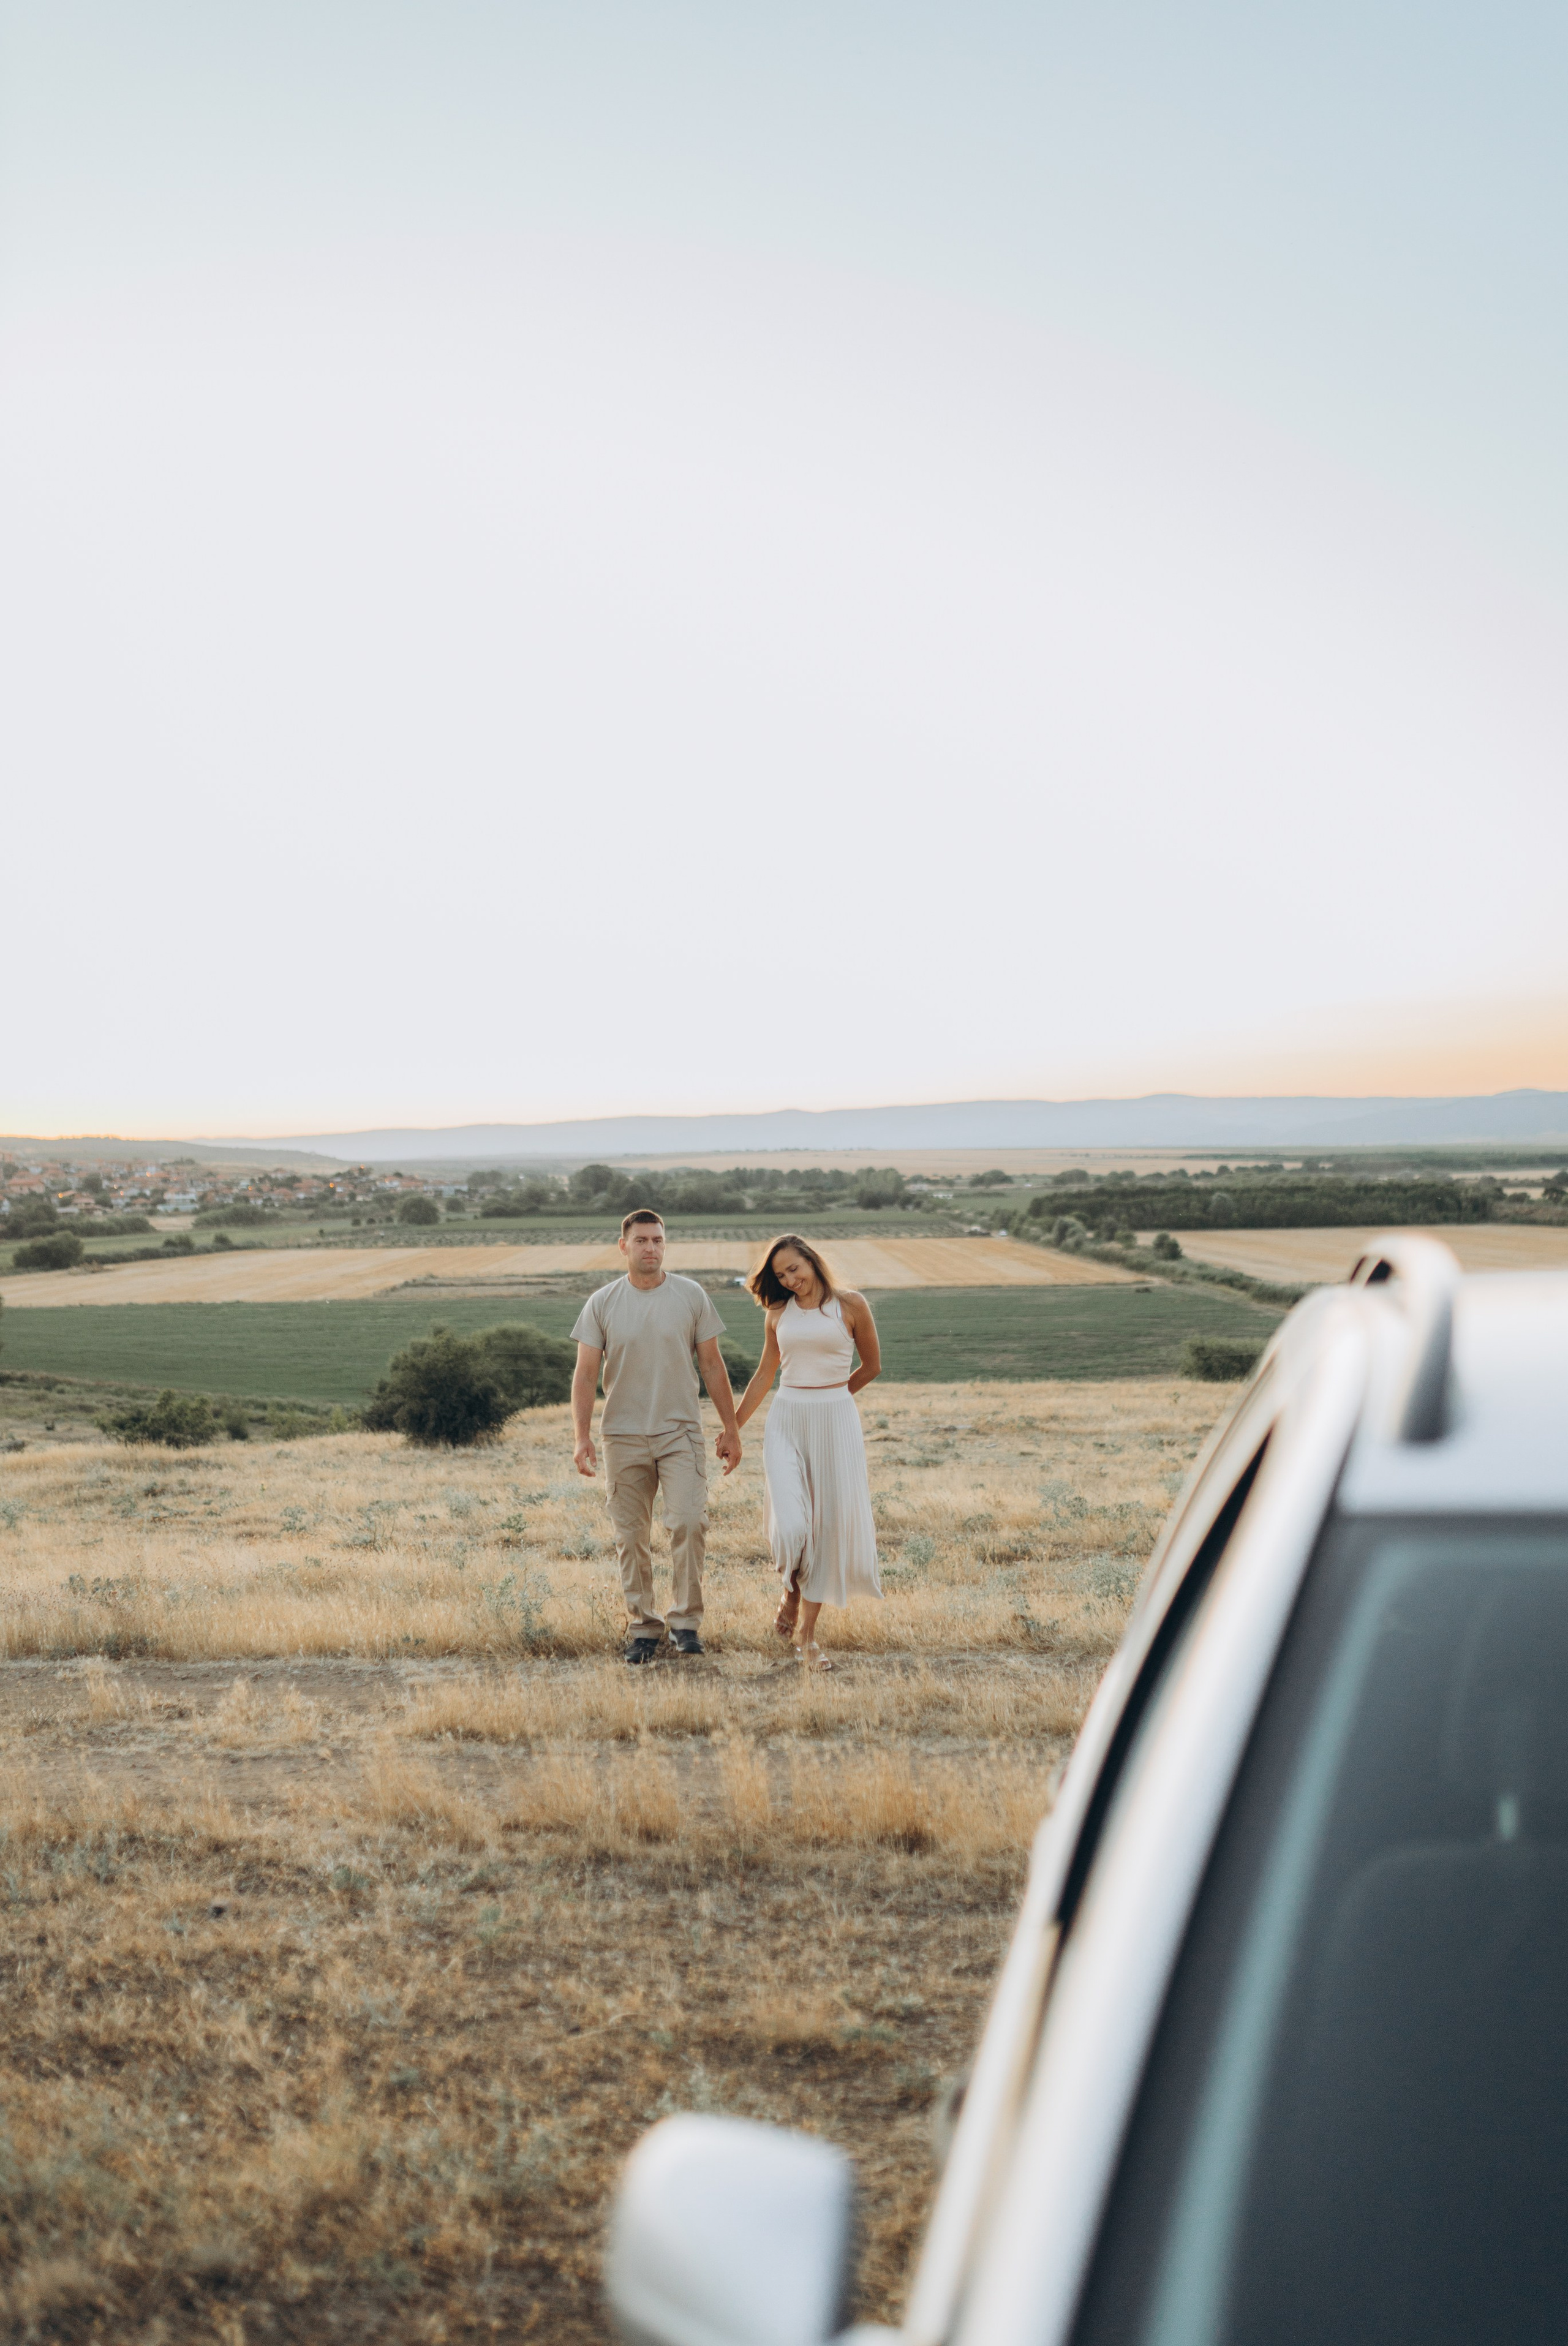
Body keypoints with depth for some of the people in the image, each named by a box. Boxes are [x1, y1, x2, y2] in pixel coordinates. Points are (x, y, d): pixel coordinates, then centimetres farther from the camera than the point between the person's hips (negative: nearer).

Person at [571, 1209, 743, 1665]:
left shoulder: (692, 1296, 2)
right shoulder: (602, 1303, 1)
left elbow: (712, 1366, 6)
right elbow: (585, 1374, 0)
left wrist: (730, 1428, 6)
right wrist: (581, 1437, -10)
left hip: (680, 1432, -1)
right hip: (624, 1436, 1)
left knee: (689, 1521, -15)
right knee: (631, 1537, 4)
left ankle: (685, 1621, -1)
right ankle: (644, 1628, 15)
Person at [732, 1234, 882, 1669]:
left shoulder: (850, 1305, 0)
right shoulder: (780, 1314, 9)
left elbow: (872, 1366, 10)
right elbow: (764, 1375, 18)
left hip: (836, 1421, -1)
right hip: (786, 1421, 1)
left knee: (828, 1525, 0)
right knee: (791, 1526, -15)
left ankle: (807, 1633, 11)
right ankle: (792, 1594, 17)